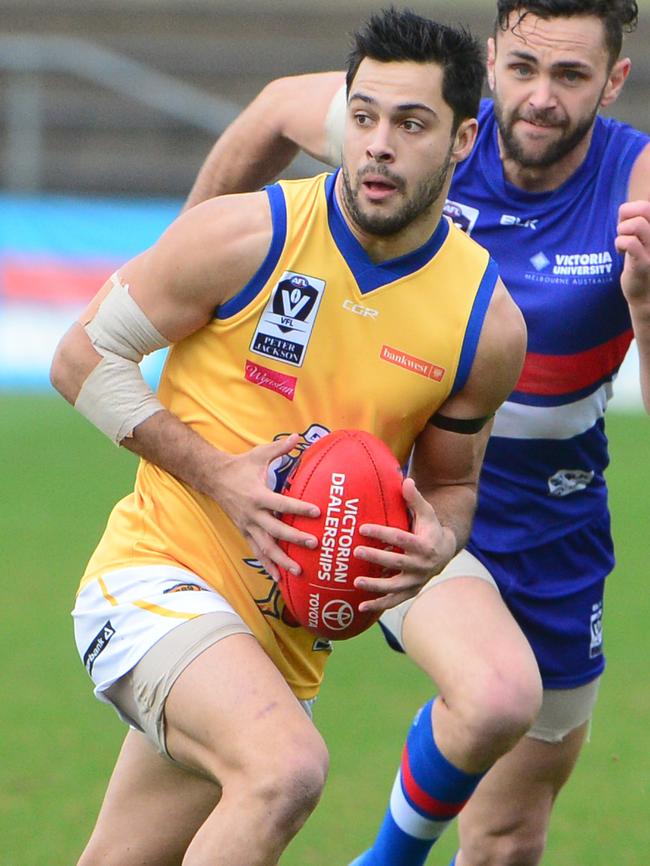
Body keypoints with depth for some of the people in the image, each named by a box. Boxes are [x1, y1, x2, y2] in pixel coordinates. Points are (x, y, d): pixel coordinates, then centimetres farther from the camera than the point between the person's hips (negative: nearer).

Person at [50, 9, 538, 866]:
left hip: (286, 632, 5)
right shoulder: (245, 237, -11)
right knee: (287, 766, -30)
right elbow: (83, 355, -2)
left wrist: (437, 541, -11)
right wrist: (219, 475, -14)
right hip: (155, 572, -5)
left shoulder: (488, 323, -2)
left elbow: (449, 480, 14)